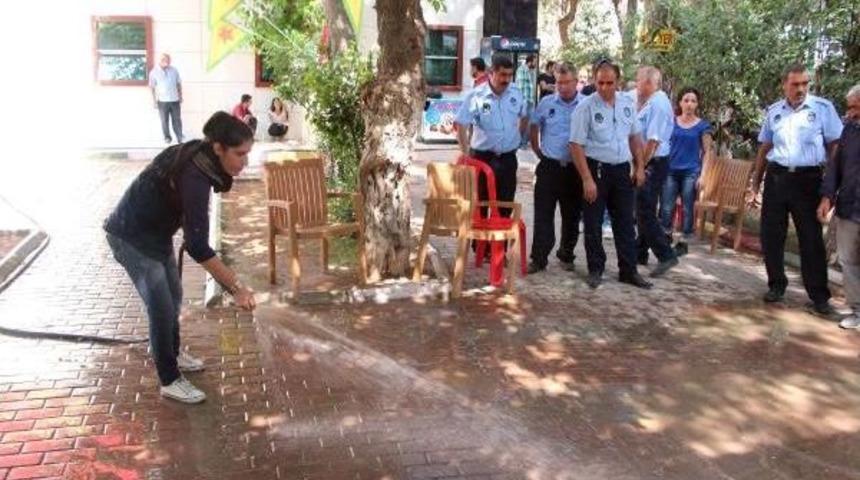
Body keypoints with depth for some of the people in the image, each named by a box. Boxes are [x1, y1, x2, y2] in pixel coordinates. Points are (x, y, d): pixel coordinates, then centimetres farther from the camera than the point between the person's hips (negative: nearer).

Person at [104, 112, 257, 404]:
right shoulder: (194, 177, -34)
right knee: (162, 308, -2)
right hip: (131, 238, -9)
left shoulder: (197, 158, -8)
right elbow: (197, 246, -36)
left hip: (155, 232, 9)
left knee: (173, 296, 20)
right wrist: (236, 288, -34)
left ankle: (173, 354, 41)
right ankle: (170, 381, 13)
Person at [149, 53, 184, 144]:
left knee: (177, 119, 5)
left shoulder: (174, 70, 3)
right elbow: (152, 87, -1)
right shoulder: (154, 72, -3)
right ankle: (167, 137, 17)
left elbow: (179, 84, 13)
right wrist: (154, 100, -3)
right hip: (162, 101, -2)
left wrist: (180, 96, 12)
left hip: (175, 100, 2)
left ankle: (180, 137, 11)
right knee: (164, 120, 5)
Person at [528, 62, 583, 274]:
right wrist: (540, 153, 10)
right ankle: (539, 258, 5)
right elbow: (534, 129, 13)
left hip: (575, 169, 0)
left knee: (572, 216, 10)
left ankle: (566, 256, 25)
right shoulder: (546, 103, 2)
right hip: (549, 167, 0)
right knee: (543, 215, -1)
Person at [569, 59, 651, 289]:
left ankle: (628, 270, 20)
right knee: (593, 223, 4)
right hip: (596, 169, -4)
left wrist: (639, 167, 9)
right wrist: (587, 179, -17)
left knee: (625, 222, 10)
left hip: (622, 169, 5)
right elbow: (576, 145, -14)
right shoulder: (585, 107, -12)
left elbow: (635, 137, 14)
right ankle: (595, 270, 18)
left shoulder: (627, 104, 3)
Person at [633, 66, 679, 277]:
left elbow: (653, 141, -22)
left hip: (653, 164, -10)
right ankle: (640, 252, 27)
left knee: (645, 213, -9)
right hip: (648, 163, 10)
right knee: (643, 211, 16)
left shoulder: (658, 103, -17)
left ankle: (666, 256, -6)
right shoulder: (649, 102, 12)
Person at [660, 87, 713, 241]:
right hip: (671, 171, 2)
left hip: (691, 173, -2)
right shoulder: (671, 122, 6)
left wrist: (702, 175, -7)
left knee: (687, 209, 1)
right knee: (666, 208, 0)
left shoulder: (702, 125, 1)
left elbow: (707, 152, 1)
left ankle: (685, 240, 10)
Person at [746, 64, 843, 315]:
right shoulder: (773, 111, 8)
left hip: (808, 180, -3)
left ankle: (819, 296, 9)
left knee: (811, 239, 1)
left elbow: (835, 146, -1)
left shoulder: (823, 108, -1)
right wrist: (755, 184, 12)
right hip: (776, 178, 3)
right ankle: (776, 285, 23)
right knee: (771, 236, 6)